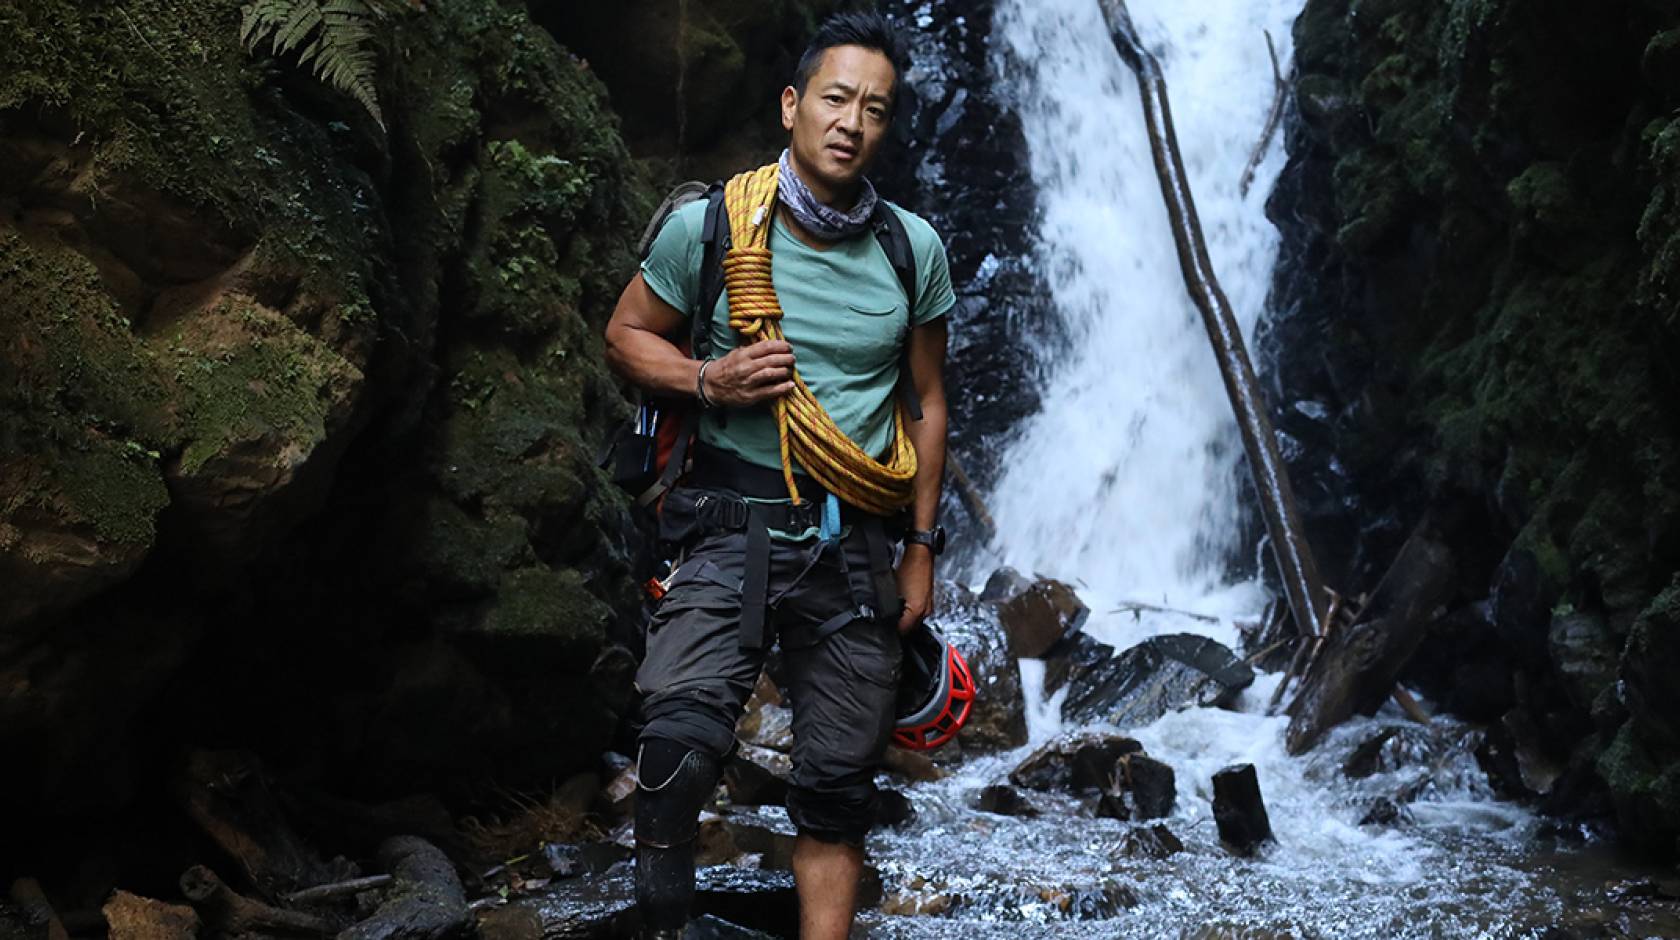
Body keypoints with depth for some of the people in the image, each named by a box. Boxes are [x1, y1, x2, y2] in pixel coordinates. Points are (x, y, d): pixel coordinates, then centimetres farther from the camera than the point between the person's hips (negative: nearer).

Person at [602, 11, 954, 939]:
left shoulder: (913, 249, 5)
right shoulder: (709, 225, -3)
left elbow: (926, 401, 12)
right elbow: (626, 335, 8)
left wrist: (921, 546, 9)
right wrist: (709, 381, -11)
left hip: (854, 541, 3)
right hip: (733, 517, -2)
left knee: (838, 786, 7)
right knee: (679, 743, -22)